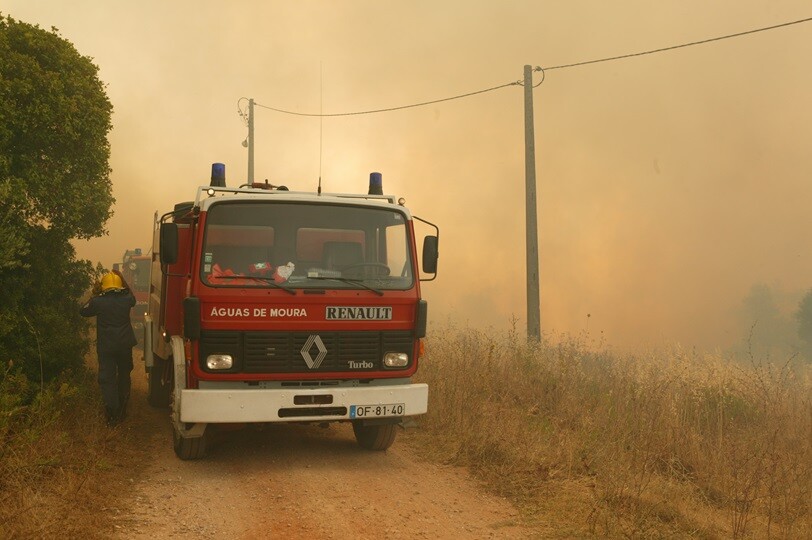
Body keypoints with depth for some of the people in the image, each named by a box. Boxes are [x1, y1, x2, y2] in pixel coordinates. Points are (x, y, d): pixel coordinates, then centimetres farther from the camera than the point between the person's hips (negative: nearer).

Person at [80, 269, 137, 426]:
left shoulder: (98, 301, -13)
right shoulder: (126, 299, -6)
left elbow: (83, 312, 4)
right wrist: (123, 280, 22)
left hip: (106, 347, -3)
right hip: (125, 345, 3)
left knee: (107, 379, 1)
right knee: (124, 374, 21)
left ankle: (112, 414, -7)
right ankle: (122, 407, 32)